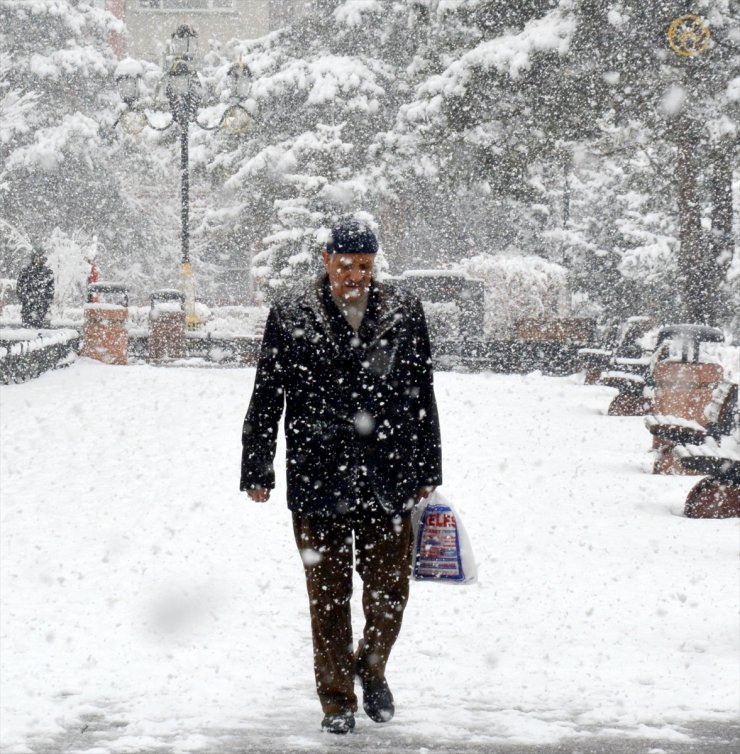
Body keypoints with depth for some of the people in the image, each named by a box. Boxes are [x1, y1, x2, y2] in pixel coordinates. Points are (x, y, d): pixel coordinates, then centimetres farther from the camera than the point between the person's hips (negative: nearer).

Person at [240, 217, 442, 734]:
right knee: (329, 598, 5)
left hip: (389, 485, 2)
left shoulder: (404, 313, 5)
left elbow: (423, 397, 12)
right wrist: (257, 472, 3)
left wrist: (427, 471, 13)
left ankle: (372, 668, 33)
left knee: (389, 593, 5)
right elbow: (266, 401, 4)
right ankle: (337, 700, 18)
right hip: (318, 482, -1)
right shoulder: (291, 319, -1)